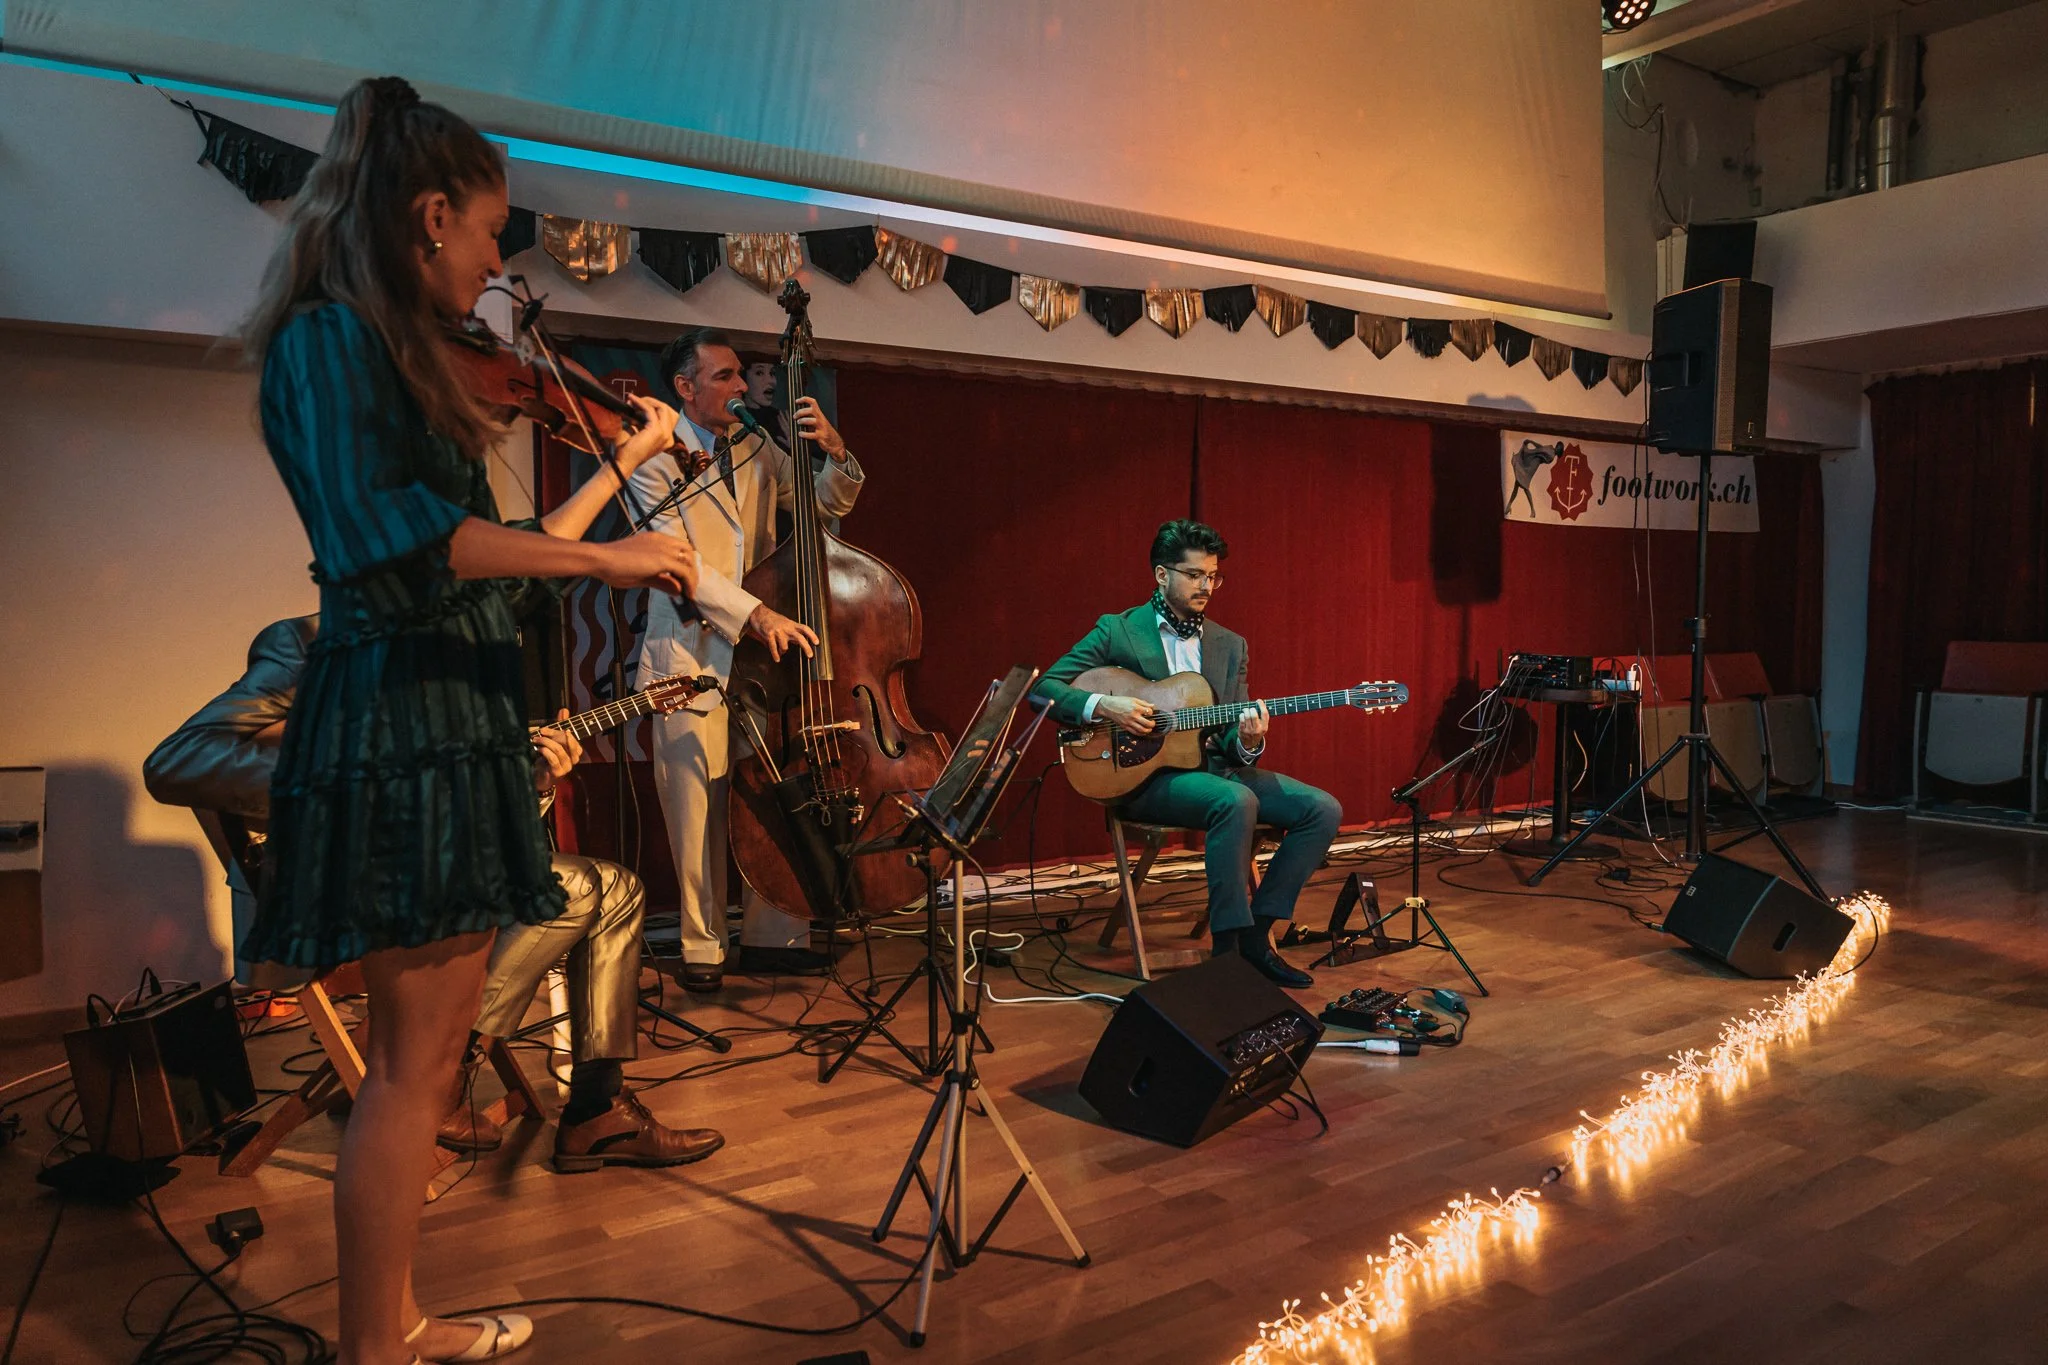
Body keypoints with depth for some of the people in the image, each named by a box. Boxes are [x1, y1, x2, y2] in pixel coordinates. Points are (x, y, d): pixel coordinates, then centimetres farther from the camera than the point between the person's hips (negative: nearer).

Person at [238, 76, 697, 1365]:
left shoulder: (408, 357, 19)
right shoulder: (330, 339, -9)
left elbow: (502, 545, 23)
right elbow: (379, 529, -27)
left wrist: (625, 460, 28)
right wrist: (603, 560, -26)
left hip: (457, 721, 10)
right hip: (399, 716, -10)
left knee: (429, 1052, 15)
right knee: (415, 1062, -3)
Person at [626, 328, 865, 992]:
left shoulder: (758, 449, 13)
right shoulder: (656, 459, -4)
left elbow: (828, 502, 16)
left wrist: (834, 453, -6)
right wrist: (755, 613, -25)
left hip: (767, 648, 5)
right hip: (691, 653, -4)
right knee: (699, 807, -1)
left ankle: (771, 935, 14)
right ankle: (702, 946, 12)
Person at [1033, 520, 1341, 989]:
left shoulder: (1229, 645, 12)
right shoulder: (1117, 631, -1)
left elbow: (1232, 743, 9)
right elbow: (1044, 687, -6)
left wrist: (1247, 742, -16)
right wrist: (1104, 706, -22)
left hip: (1216, 769, 6)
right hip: (1145, 776, -6)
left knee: (1324, 809, -11)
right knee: (1236, 800, -35)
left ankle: (1256, 930, -5)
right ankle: (1228, 945, -24)